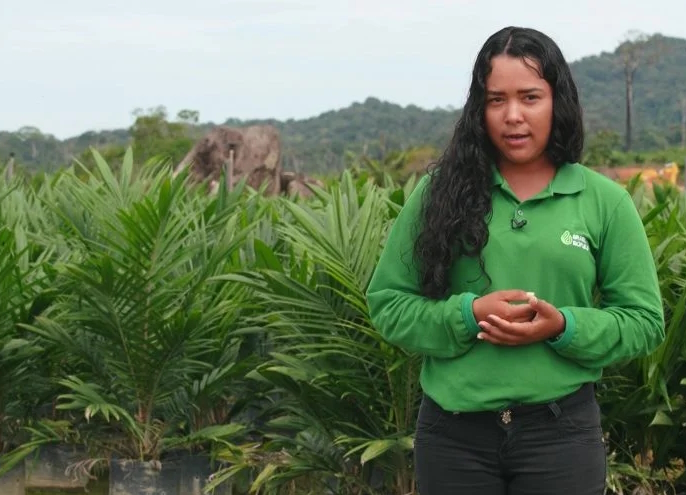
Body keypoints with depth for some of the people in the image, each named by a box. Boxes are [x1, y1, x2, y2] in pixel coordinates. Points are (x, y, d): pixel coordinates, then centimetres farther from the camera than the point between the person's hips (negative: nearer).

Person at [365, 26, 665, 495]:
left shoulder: (604, 200, 1)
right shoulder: (441, 193, 1)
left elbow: (644, 320, 3)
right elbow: (386, 302, 3)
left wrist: (563, 327, -14)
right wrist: (466, 315, -14)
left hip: (562, 431, 0)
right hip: (453, 430, 0)